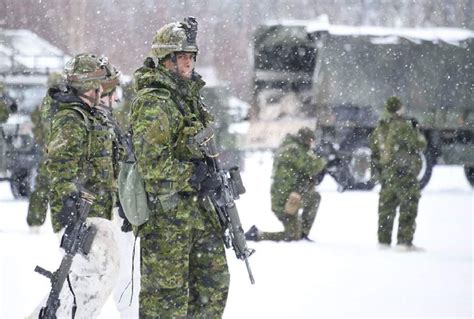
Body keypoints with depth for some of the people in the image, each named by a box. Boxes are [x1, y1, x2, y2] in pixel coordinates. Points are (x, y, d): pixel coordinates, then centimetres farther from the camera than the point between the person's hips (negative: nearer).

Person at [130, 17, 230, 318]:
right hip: (165, 210, -9)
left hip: (198, 207, 9)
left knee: (214, 281, 11)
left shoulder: (189, 95, 15)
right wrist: (196, 177, -17)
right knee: (166, 289, -3)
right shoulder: (153, 101, -15)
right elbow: (151, 161, -22)